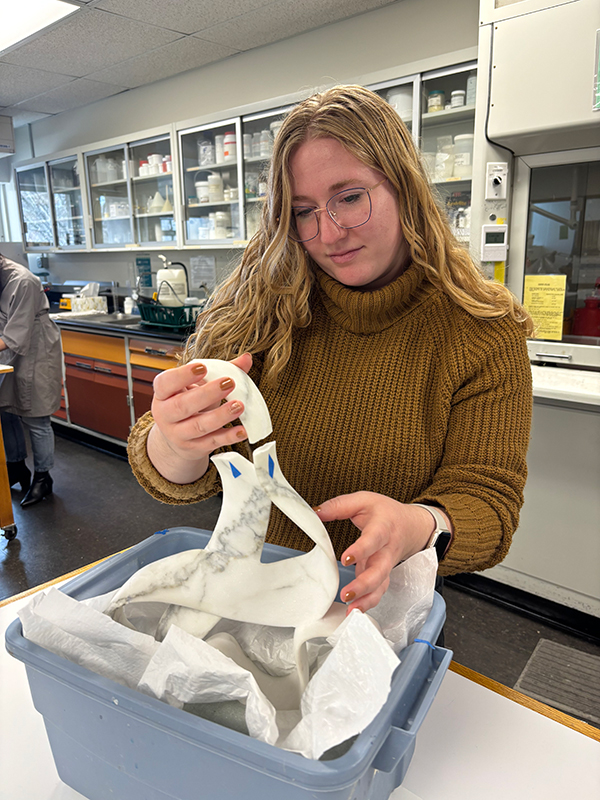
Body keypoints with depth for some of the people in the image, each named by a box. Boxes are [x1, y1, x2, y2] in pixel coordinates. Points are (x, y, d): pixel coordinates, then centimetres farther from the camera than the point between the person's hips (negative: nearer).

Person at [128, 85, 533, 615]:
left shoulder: (483, 332, -10)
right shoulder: (256, 307, -9)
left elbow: (486, 499, -11)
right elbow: (180, 482, -11)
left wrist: (416, 527, -33)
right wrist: (175, 446, -35)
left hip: (383, 607, -2)